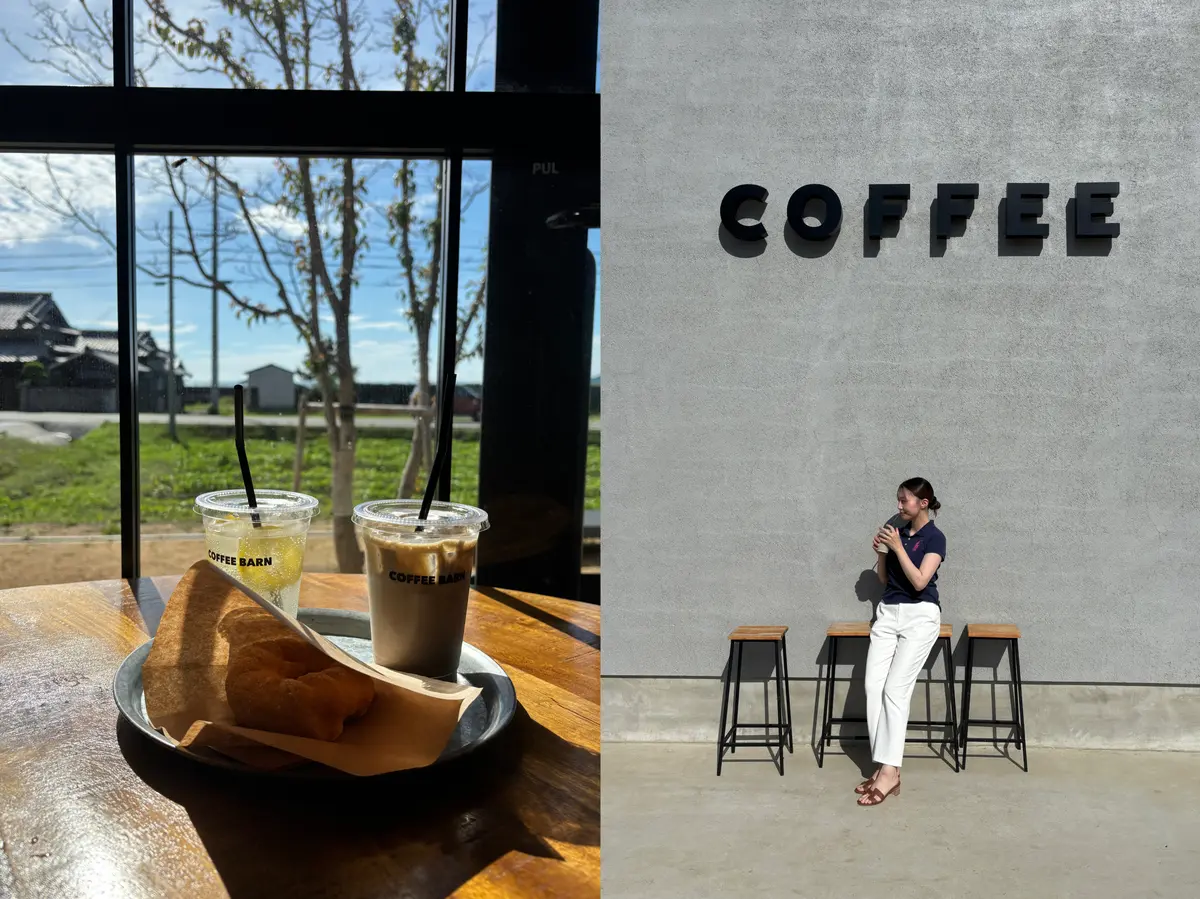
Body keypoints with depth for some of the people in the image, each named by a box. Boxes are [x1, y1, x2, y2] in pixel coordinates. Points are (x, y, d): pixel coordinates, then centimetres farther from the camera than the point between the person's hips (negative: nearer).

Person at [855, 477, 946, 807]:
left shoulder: (935, 537, -5)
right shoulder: (898, 532, 13)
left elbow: (919, 581, -16)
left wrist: (898, 547, -15)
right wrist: (880, 552, 2)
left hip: (920, 616, -6)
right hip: (888, 612, 7)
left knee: (896, 689, -14)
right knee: (873, 686, -6)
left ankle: (890, 773, -12)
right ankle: (883, 765, -2)